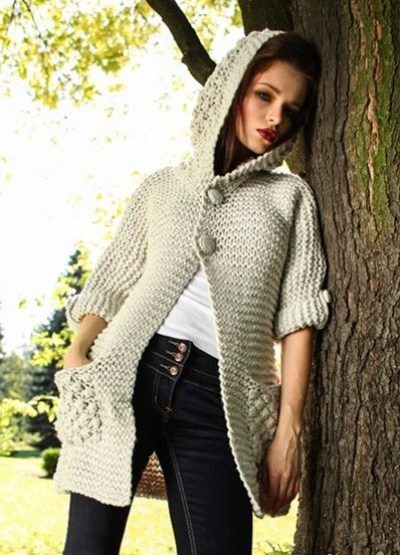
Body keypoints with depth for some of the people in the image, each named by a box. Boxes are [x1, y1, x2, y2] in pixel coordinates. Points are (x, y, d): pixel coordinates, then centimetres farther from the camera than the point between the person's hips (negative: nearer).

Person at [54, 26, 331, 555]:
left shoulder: (290, 195, 16)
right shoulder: (162, 186, 19)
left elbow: (297, 316, 8)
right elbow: (110, 284, 15)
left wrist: (288, 431, -2)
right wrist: (76, 355, -5)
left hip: (218, 396, 0)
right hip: (126, 372, 1)